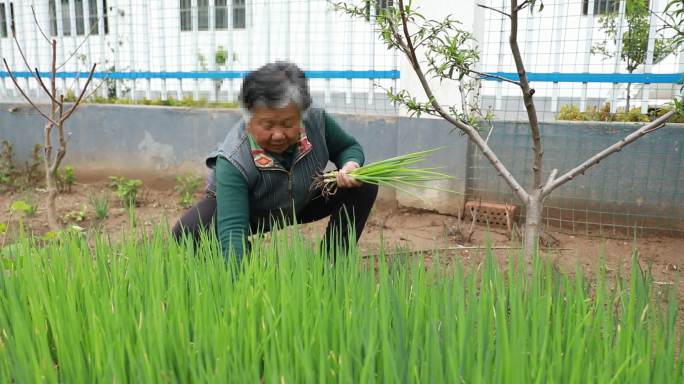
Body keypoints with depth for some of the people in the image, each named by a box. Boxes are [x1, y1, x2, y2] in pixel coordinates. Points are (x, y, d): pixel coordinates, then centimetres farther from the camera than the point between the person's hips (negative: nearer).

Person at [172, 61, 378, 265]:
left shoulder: (316, 121, -26)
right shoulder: (232, 162, -39)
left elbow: (350, 147, -5)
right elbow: (232, 231, -45)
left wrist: (351, 165, -29)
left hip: (302, 203, 3)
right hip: (243, 209, -3)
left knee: (364, 186, -18)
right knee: (188, 233, -32)